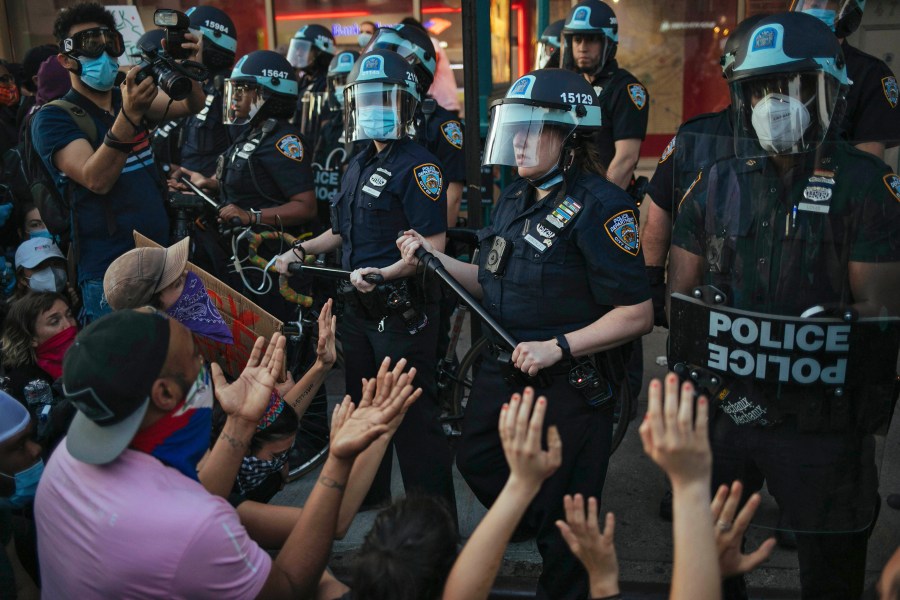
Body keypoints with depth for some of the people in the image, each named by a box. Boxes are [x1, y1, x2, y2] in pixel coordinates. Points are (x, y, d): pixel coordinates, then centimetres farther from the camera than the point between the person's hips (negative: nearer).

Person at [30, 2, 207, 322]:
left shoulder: (129, 98, 10)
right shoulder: (53, 118, -8)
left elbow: (192, 105, -2)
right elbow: (97, 180, -23)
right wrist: (128, 115, -34)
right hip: (110, 272, -6)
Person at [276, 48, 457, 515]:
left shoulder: (418, 166, -13)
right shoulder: (358, 166, 14)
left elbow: (434, 245, -21)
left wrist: (383, 274, -32)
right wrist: (300, 251, 12)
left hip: (403, 310, -9)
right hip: (359, 307, 9)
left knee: (412, 415, -3)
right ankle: (369, 493, 40)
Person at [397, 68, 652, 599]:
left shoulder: (600, 206, -19)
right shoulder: (515, 199, 7)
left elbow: (637, 314, -21)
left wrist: (558, 347, -25)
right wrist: (432, 258, 5)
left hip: (569, 388, -8)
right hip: (502, 374, 8)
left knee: (561, 515, 8)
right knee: (477, 462, 23)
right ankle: (538, 534, 47)